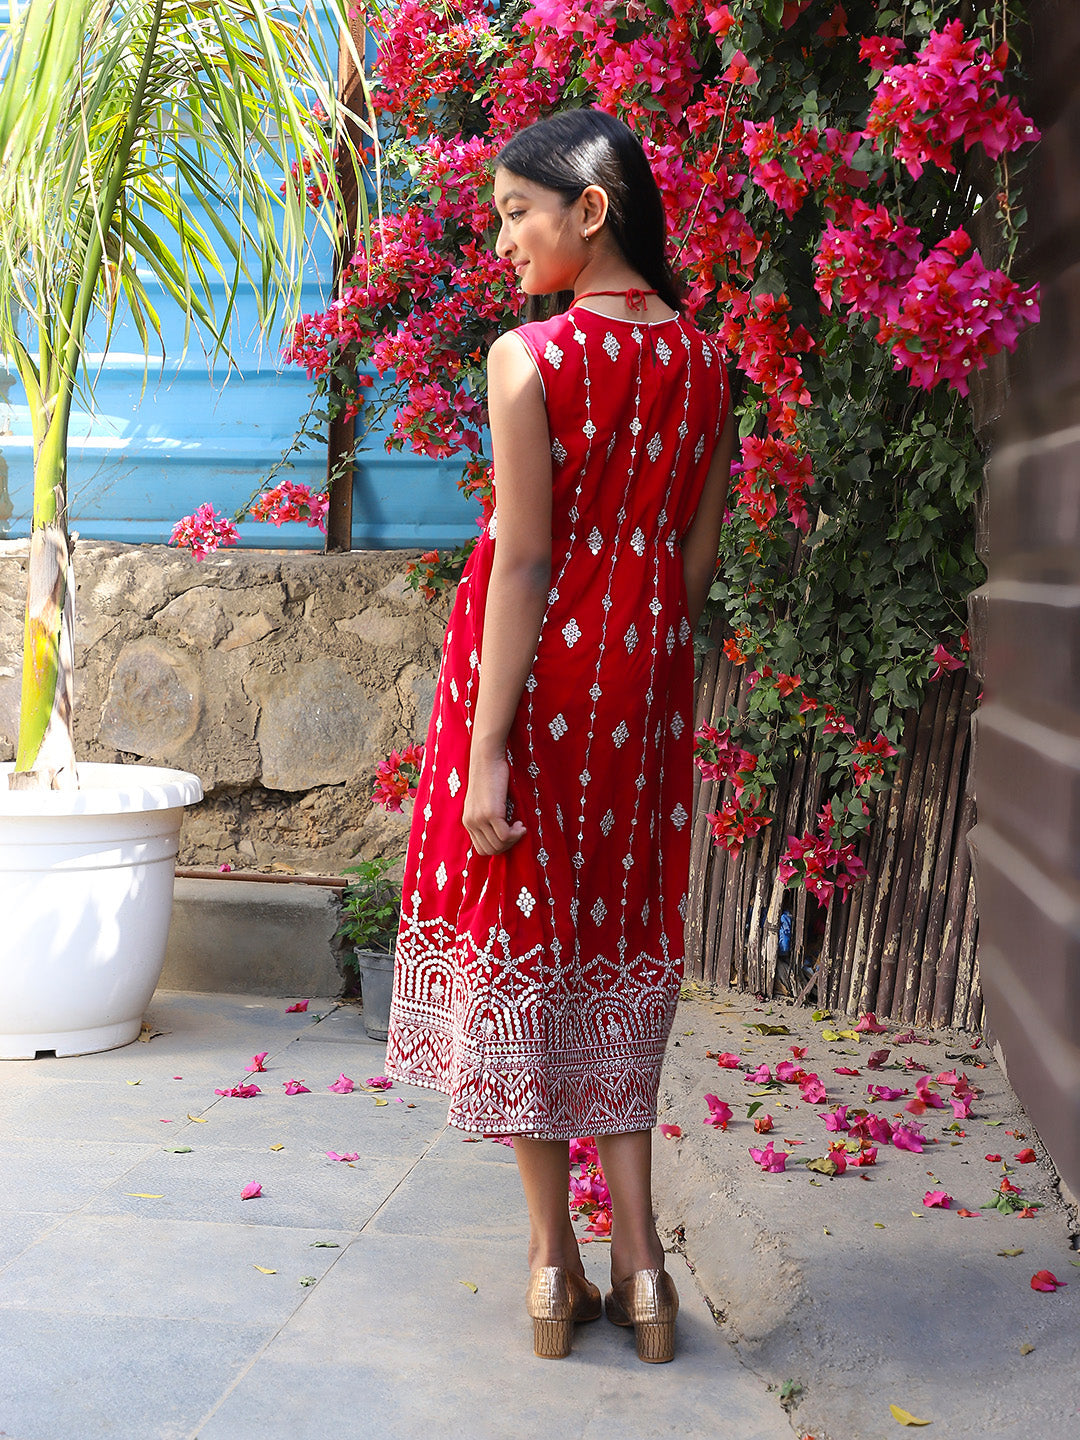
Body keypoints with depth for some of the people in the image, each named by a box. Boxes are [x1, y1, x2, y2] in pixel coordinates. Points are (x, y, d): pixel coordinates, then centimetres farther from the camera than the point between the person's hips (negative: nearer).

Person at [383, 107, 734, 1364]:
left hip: (532, 668, -5)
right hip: (644, 676, 5)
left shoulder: (530, 356, -13)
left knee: (519, 940, 7)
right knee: (619, 941, 14)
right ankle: (636, 1260, 11)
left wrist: (488, 750, -14)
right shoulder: (702, 363, 5)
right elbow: (697, 558, 7)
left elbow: (522, 561, -16)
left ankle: (555, 1268, 13)